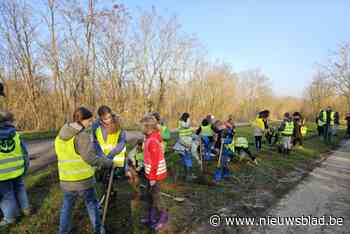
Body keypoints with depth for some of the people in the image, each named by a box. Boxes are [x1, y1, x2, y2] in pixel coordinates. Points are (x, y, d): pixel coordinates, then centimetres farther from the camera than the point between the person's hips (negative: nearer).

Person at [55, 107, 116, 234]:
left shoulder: (60, 136, 3)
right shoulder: (82, 135, -21)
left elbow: (65, 156, 11)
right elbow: (91, 158, -25)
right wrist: (109, 162, -12)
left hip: (66, 181, 5)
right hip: (84, 180, -5)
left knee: (66, 207, 22)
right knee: (92, 205, 15)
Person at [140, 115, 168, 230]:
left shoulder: (152, 141, -25)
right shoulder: (152, 137, 5)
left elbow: (155, 160, -24)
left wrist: (152, 177, -19)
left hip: (155, 174, -9)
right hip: (152, 173, 9)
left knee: (155, 196, 5)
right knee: (150, 195, 19)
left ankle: (162, 217, 24)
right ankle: (151, 217, 34)